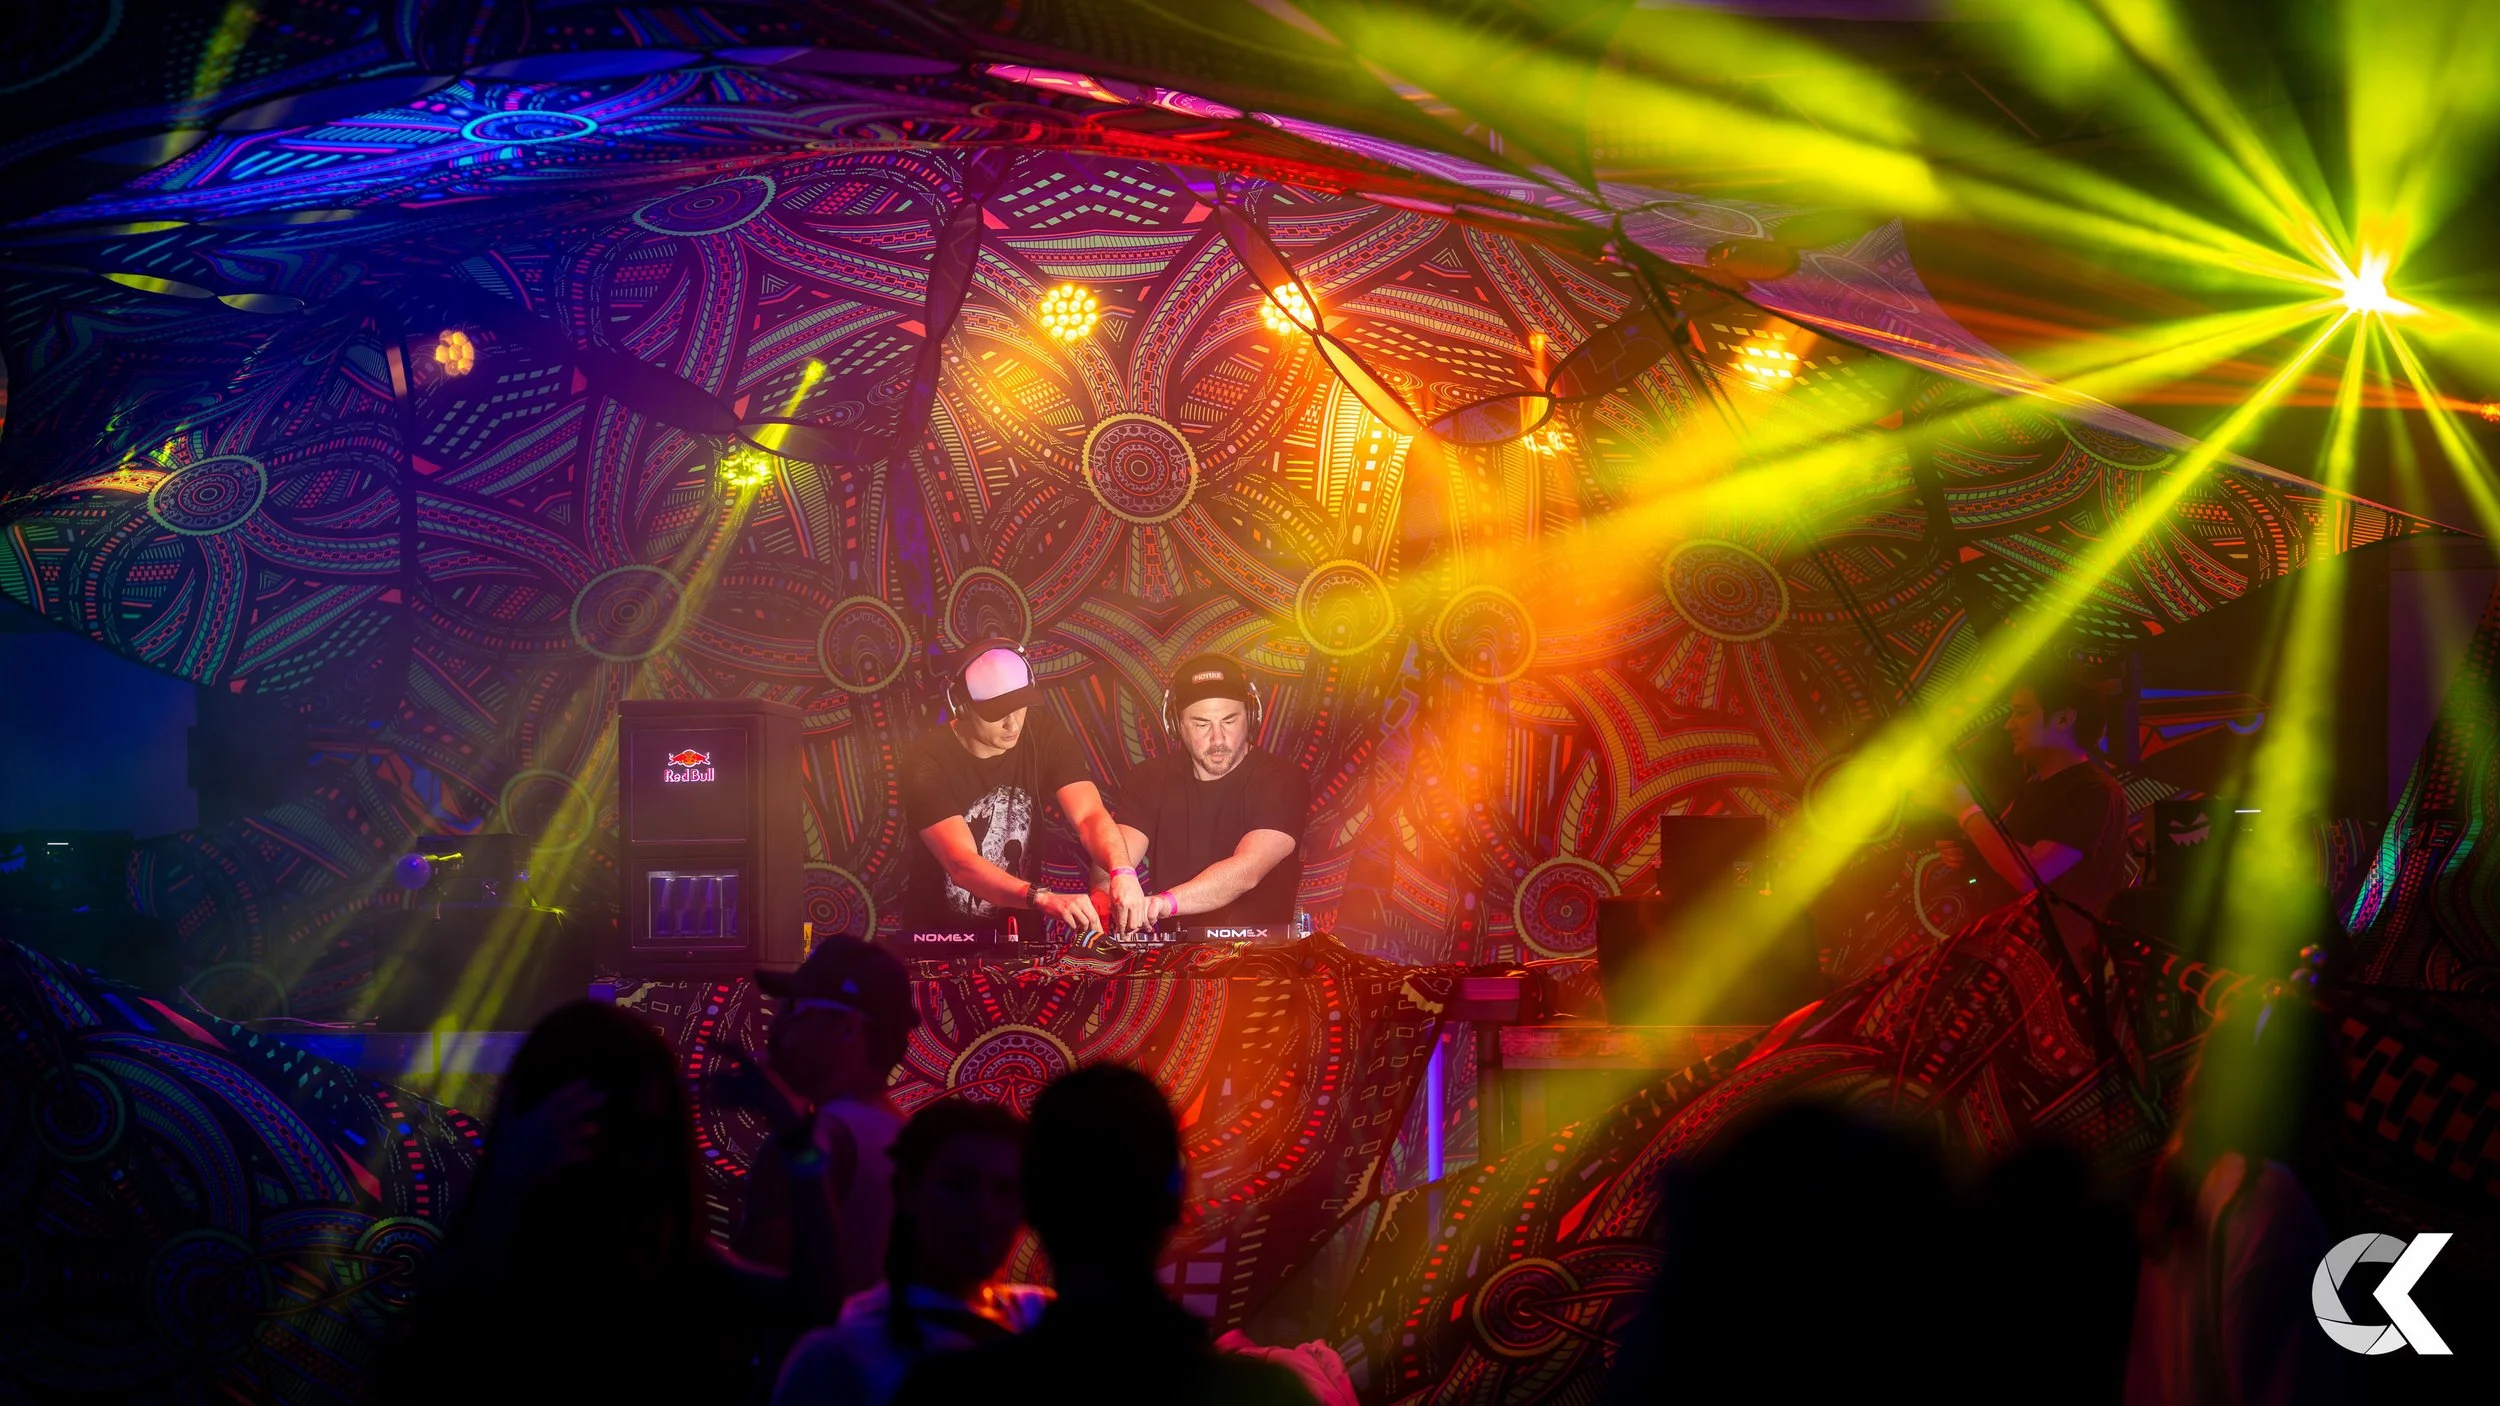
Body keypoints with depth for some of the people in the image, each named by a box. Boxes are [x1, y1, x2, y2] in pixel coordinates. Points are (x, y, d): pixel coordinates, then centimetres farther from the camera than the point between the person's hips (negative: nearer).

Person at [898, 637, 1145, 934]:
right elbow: (962, 864, -28)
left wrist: (1122, 872, -37)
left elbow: (1090, 815, -15)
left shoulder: (1043, 734, -5)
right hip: (940, 942, -3)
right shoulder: (927, 761, -17)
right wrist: (1044, 898, -43)